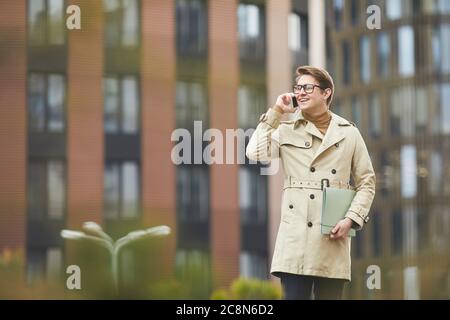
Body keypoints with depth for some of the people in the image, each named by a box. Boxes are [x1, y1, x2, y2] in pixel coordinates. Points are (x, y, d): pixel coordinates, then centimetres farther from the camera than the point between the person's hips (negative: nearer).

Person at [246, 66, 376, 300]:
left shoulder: (349, 133, 10)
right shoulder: (286, 131, 10)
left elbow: (367, 182, 11)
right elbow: (256, 153, -8)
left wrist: (351, 219, -4)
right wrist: (275, 113, -1)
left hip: (333, 239, 1)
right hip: (295, 235, -1)